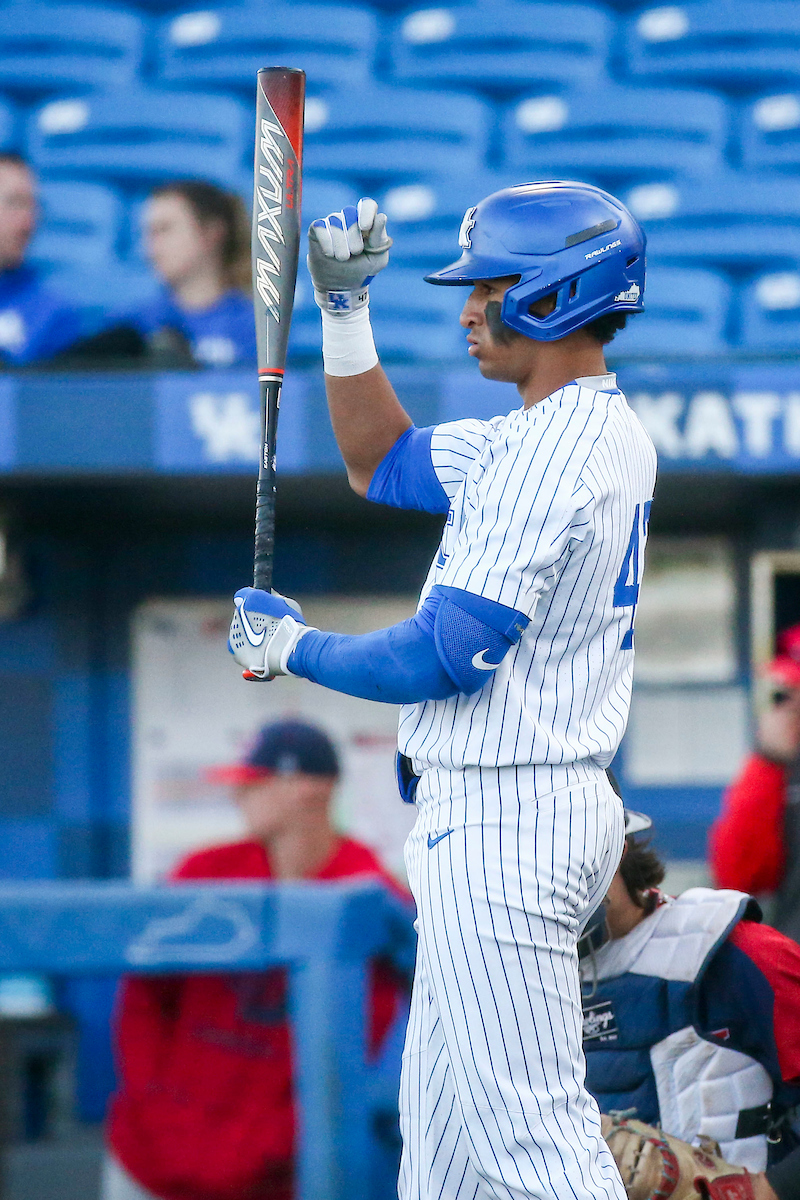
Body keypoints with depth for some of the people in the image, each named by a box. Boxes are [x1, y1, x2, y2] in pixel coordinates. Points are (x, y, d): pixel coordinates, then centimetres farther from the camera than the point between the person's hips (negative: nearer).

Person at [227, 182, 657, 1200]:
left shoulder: (551, 454, -20)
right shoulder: (594, 430, 12)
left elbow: (448, 658, -23)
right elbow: (379, 462, 23)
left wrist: (293, 648, -7)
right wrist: (343, 307, 13)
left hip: (501, 817, -11)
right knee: (442, 1108, 17)